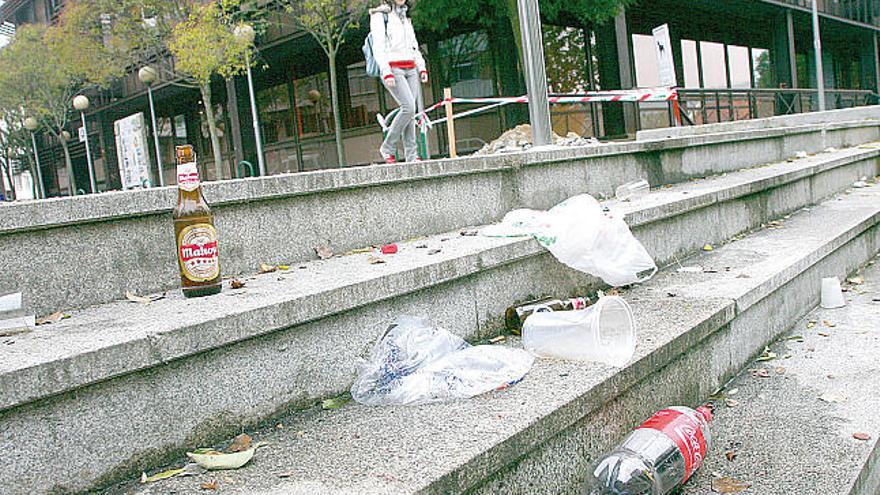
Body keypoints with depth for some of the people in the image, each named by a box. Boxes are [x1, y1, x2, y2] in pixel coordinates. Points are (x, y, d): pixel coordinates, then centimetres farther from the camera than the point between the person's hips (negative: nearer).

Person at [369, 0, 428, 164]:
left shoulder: (405, 17, 22)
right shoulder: (380, 16, 1)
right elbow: (378, 48, -8)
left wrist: (422, 68, 11)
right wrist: (387, 72, -18)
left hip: (411, 69, 6)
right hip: (393, 68, -6)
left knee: (411, 111, -3)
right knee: (408, 107, -20)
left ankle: (412, 155, -4)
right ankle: (387, 148, -10)